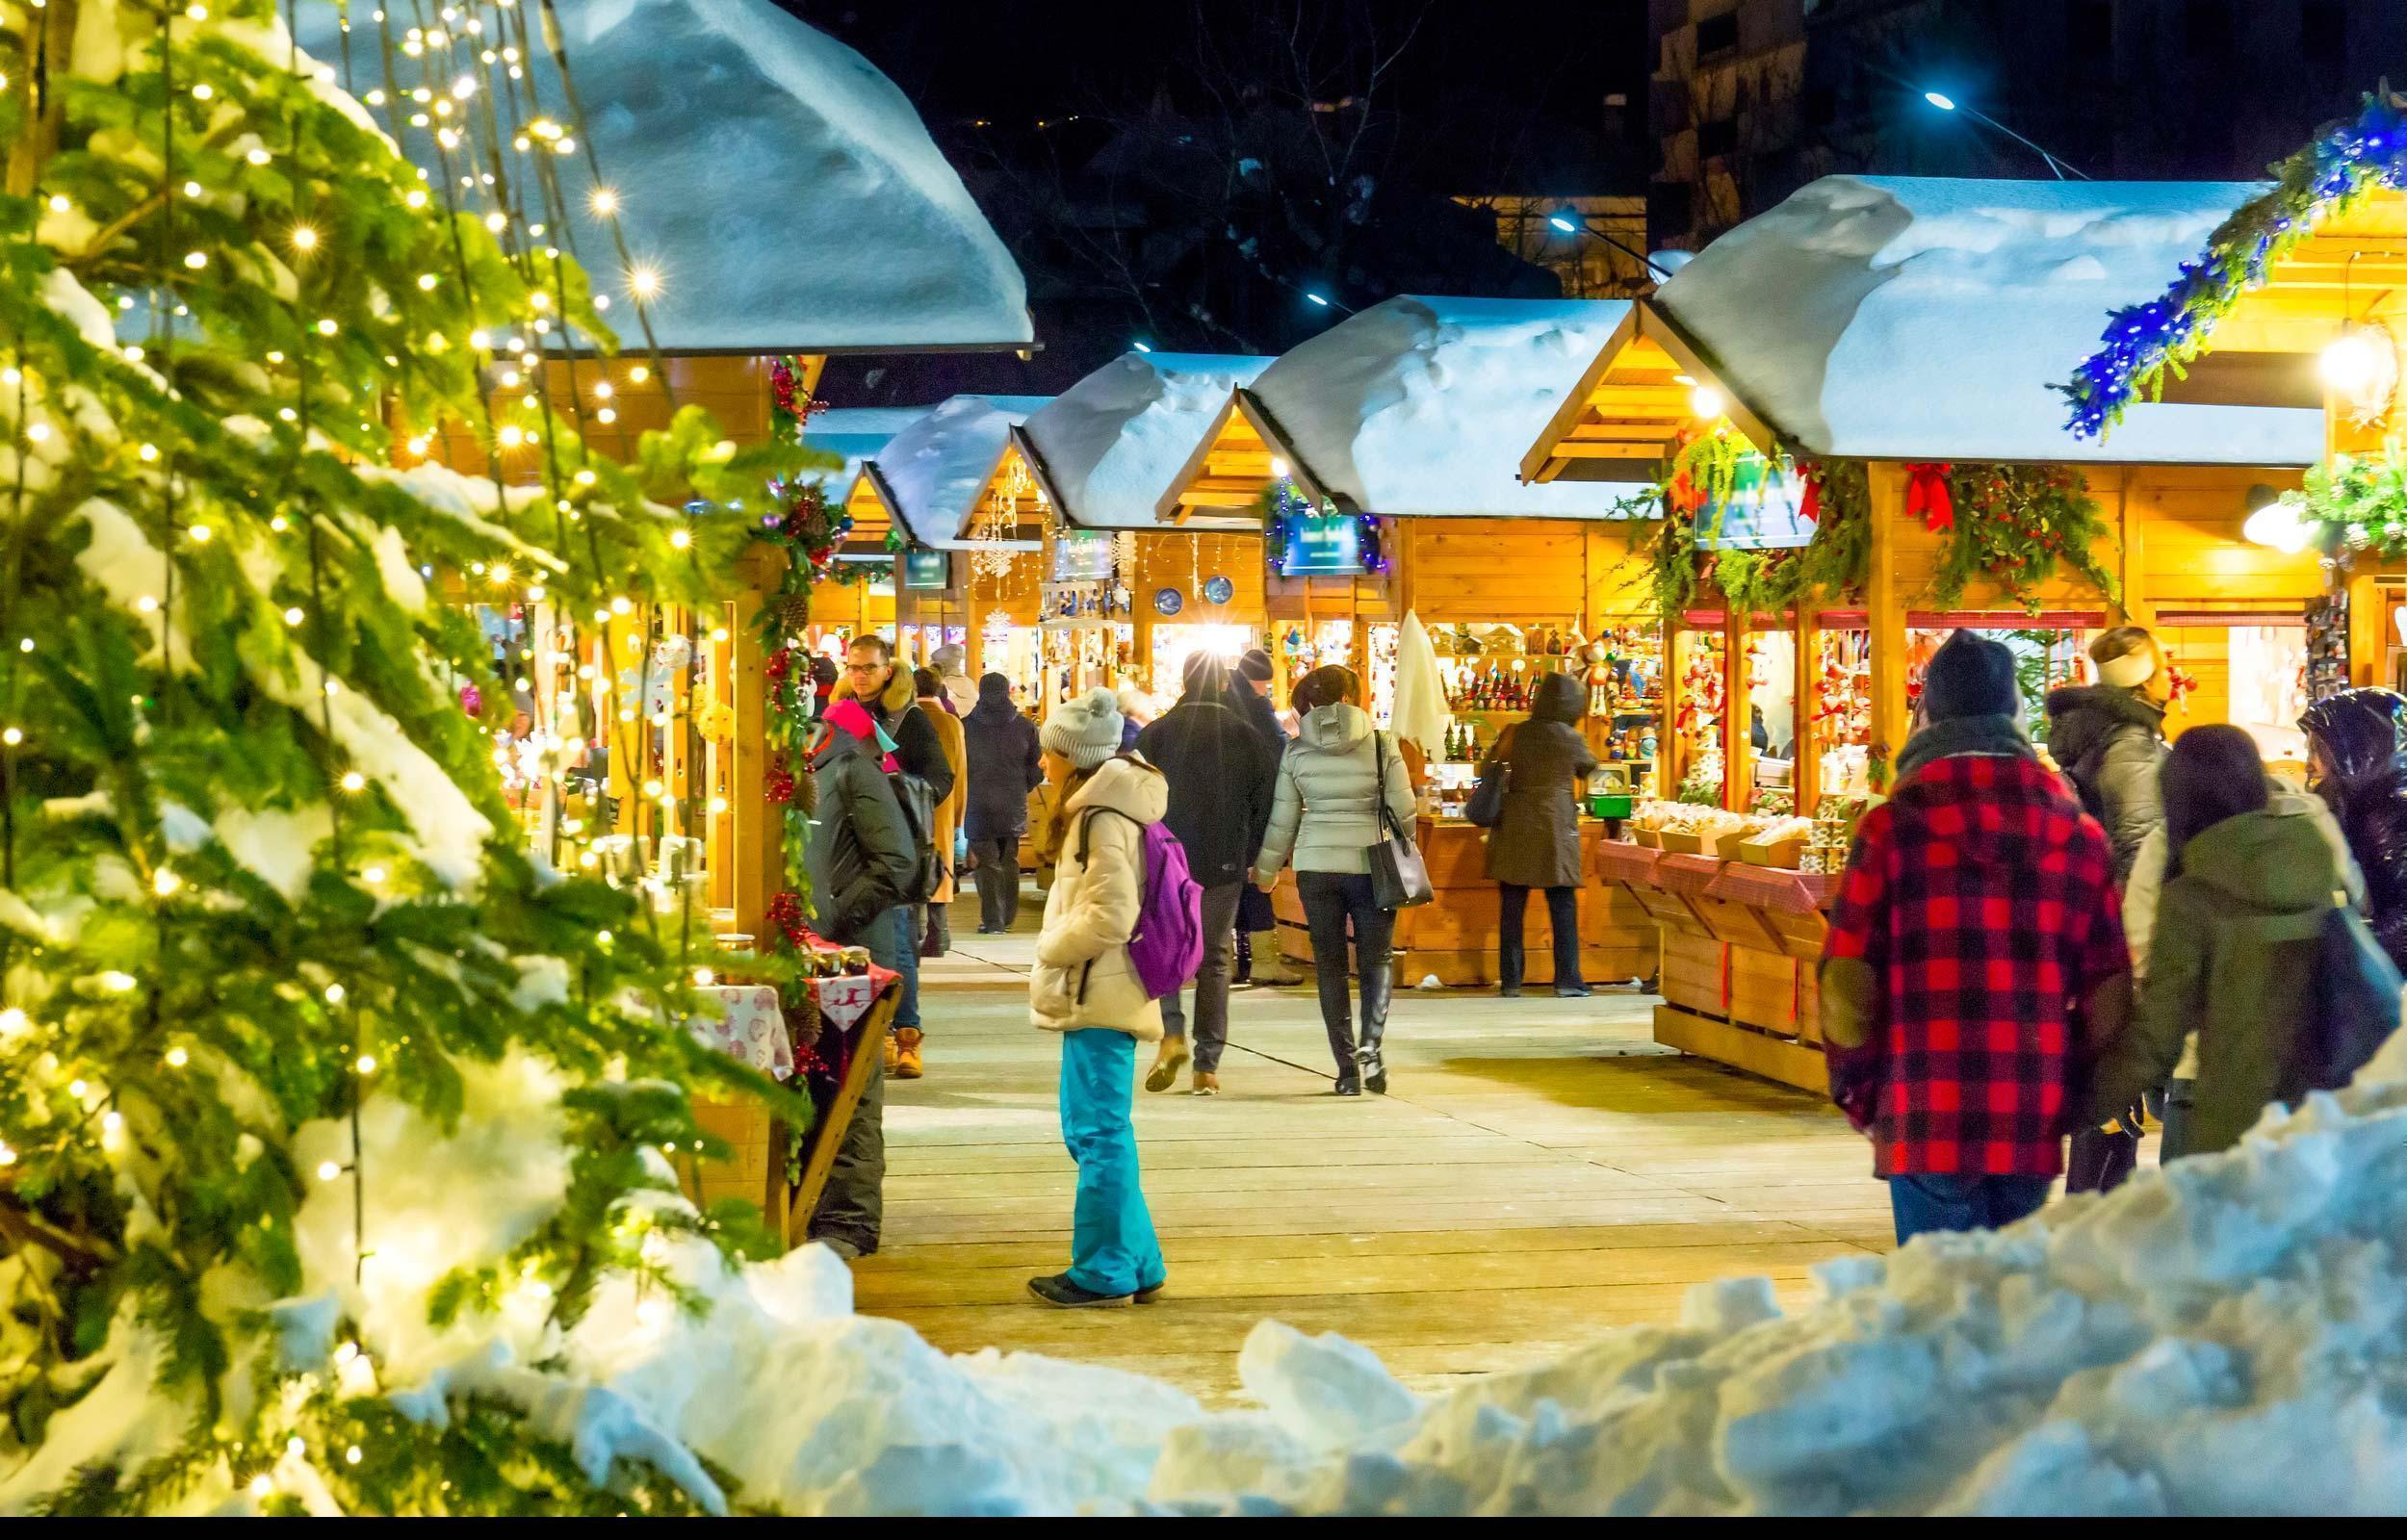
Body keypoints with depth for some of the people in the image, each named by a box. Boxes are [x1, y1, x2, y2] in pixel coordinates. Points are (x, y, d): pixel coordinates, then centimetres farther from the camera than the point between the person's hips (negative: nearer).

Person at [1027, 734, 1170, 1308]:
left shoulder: (1103, 819, -15)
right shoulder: (1114, 806, 15)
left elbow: (1110, 915, -22)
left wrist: (1051, 949, -10)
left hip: (1097, 994, -10)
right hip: (1101, 993, 10)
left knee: (1099, 1134, -5)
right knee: (1093, 1131, 15)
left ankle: (1104, 1272, 0)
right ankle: (1137, 1266, 18)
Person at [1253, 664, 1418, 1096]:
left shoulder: (1296, 752, 0)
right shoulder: (1381, 745, -5)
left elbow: (1282, 820, 6)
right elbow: (1403, 810, -3)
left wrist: (1266, 868, 21)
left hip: (1316, 866, 1)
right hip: (1370, 863, -1)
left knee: (1329, 964, 9)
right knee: (1376, 959, 10)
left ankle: (1347, 1066, 5)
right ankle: (1371, 1044, -14)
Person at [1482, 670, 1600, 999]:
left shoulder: (1514, 734, -1)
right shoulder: (1571, 739, -7)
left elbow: (1486, 771, 8)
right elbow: (1589, 767, 13)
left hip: (1513, 832, 2)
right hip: (1555, 830, -2)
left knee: (1511, 907, 6)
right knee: (1563, 907, 5)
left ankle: (1510, 981, 7)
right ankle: (1567, 980, 3)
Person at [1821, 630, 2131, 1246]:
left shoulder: (1894, 827, -3)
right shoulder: (2079, 833, 7)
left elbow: (1847, 982, -3)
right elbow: (2108, 993, 8)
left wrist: (1858, 1093, 9)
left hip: (1927, 1123, -3)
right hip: (2033, 1126, 3)